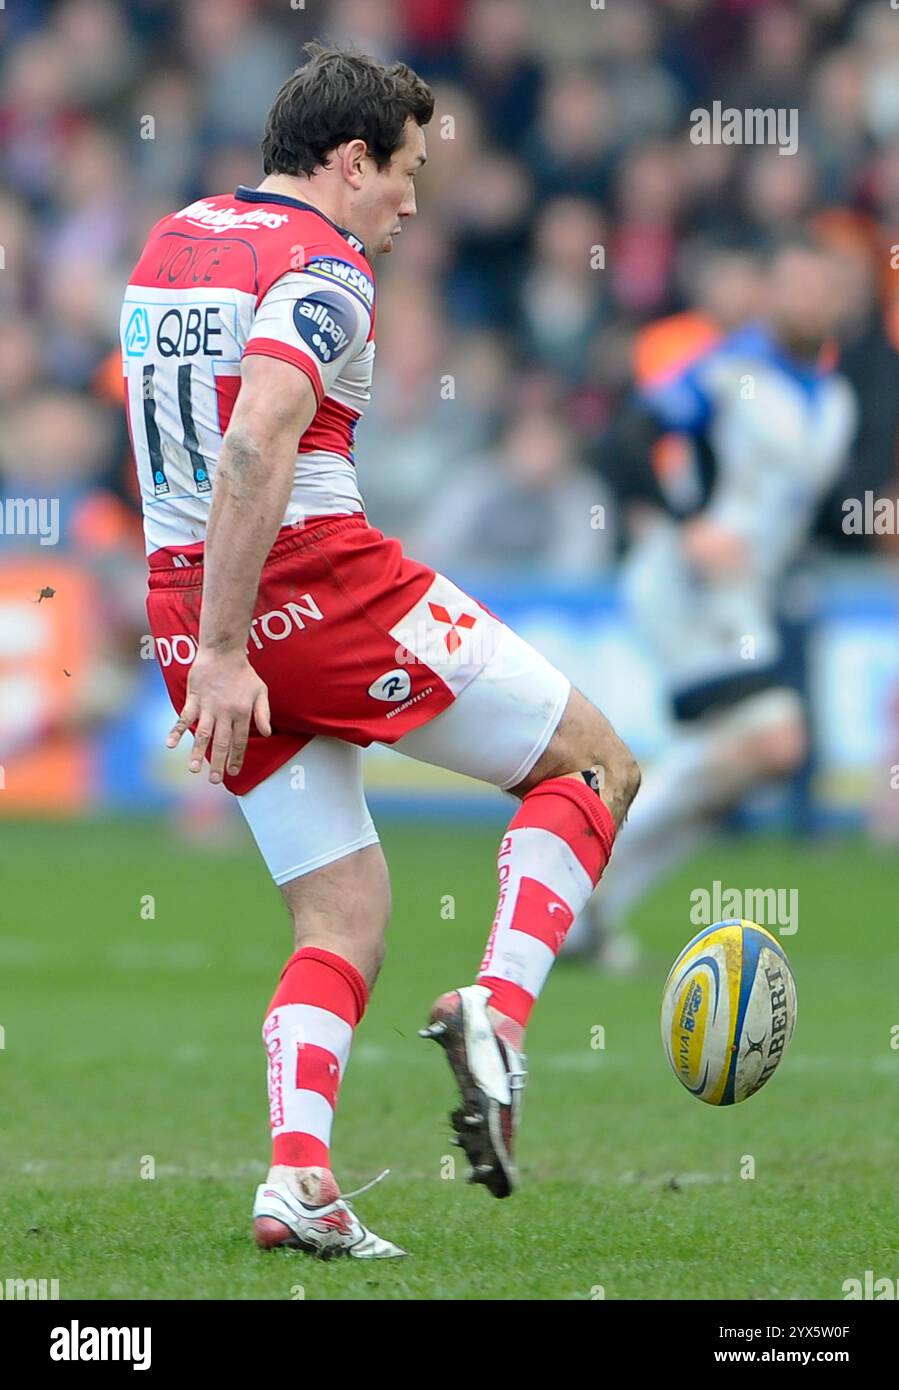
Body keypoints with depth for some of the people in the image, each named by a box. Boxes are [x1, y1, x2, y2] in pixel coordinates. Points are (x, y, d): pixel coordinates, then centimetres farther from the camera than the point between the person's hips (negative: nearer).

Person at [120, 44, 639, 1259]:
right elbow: (254, 447, -24)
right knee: (594, 766, 8)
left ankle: (296, 1174, -8)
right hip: (322, 582, -8)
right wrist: (224, 652, -25)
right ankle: (497, 1012, -13)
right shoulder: (324, 266, -10)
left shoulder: (166, 244, 16)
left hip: (189, 608, 8)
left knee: (345, 913, 12)